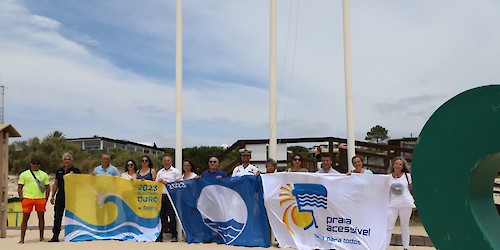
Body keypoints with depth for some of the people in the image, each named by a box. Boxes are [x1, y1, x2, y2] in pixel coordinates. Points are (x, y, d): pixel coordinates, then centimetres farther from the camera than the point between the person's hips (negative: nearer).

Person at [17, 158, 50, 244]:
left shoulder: (44, 174, 12)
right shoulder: (24, 174, 8)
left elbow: (47, 187, 12)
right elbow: (19, 187, 6)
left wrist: (46, 199, 3)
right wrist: (21, 198, -5)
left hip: (40, 199, 2)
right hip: (27, 198, -1)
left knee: (41, 217, 5)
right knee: (25, 218, 0)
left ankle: (41, 238, 13)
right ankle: (22, 239, 3)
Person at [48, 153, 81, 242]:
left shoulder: (76, 171, 0)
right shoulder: (59, 171, 13)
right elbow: (55, 184, 16)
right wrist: (52, 196, 10)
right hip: (60, 196, 4)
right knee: (57, 216, 2)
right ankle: (55, 236, 6)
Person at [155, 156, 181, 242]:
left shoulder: (175, 171, 4)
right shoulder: (160, 172, 18)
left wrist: (167, 183, -10)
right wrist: (159, 182, -2)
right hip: (161, 196, 4)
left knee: (172, 216, -3)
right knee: (161, 216, 5)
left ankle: (174, 235, 3)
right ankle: (160, 235, 10)